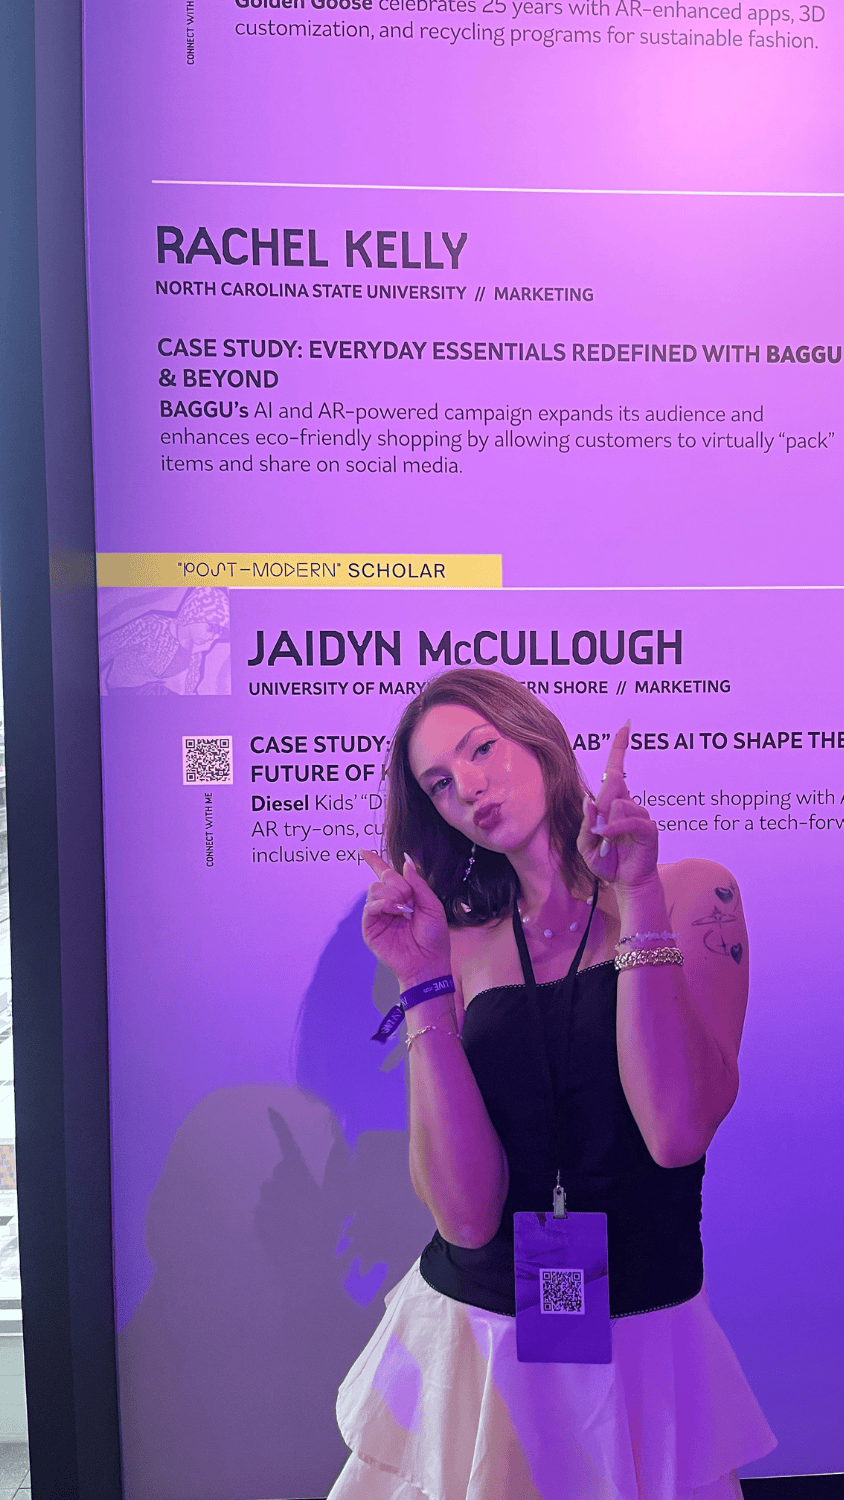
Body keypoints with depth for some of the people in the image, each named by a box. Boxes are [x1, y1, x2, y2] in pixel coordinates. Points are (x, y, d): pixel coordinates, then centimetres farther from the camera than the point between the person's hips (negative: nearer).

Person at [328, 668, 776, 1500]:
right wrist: (426, 983, -20)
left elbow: (678, 1133, -21)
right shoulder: (462, 948, -3)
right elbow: (468, 1215, -14)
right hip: (467, 1337, 2)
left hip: (642, 1346, -1)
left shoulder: (692, 891, -7)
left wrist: (640, 898, -22)